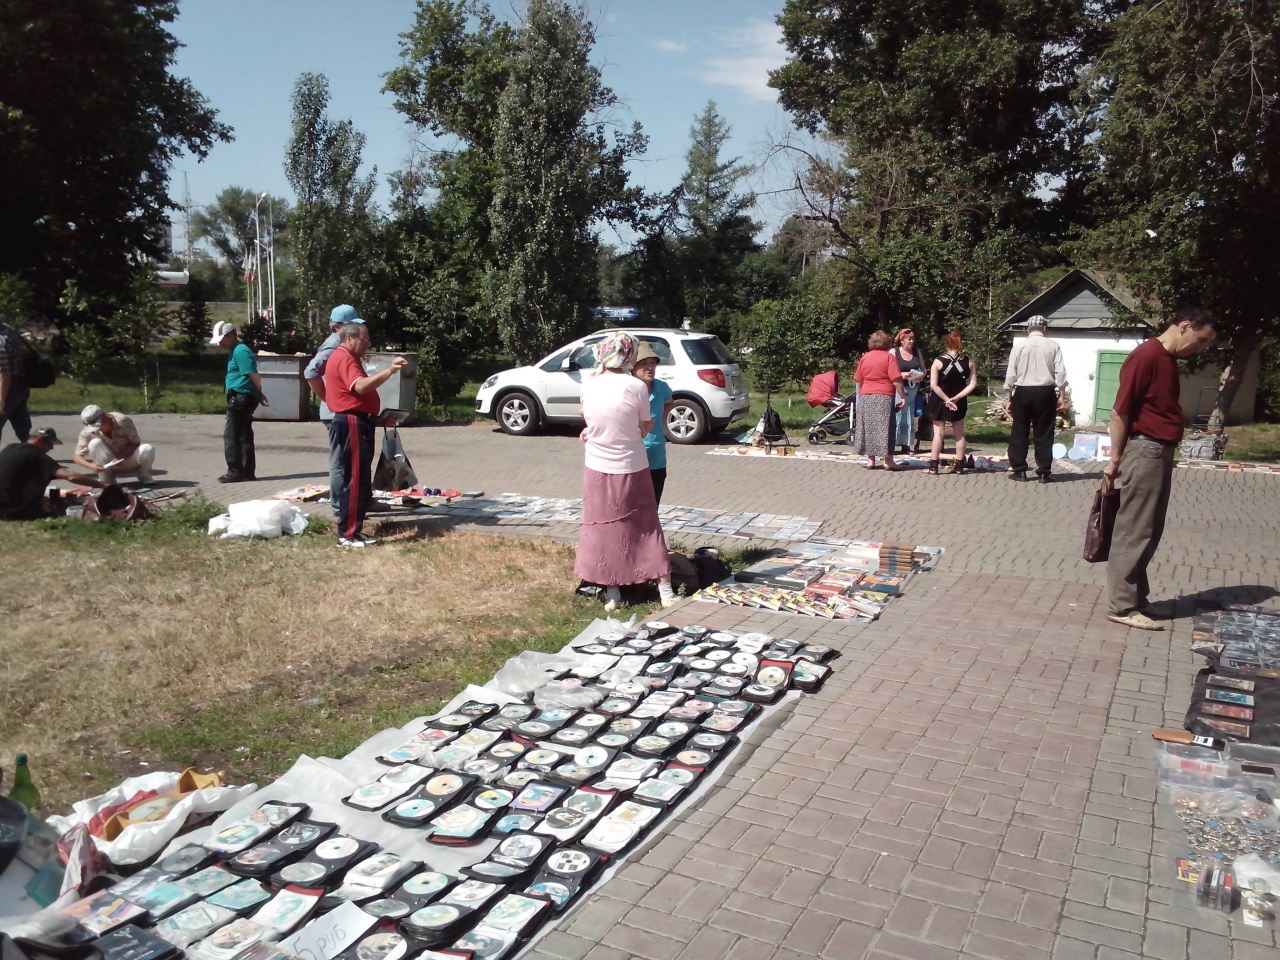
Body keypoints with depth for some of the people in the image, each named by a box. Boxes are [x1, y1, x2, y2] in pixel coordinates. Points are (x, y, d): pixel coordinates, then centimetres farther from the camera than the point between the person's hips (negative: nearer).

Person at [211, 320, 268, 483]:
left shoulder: (240, 351, -14)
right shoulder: (236, 350, 18)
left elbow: (253, 375, -19)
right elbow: (250, 375, 20)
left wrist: (259, 394, -7)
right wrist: (258, 395, 14)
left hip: (241, 398, -10)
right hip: (243, 398, 10)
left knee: (231, 435, -5)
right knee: (244, 436, 10)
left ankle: (235, 472, -2)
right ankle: (248, 472, 13)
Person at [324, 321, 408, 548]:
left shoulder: (345, 358, 22)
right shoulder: (344, 359, -13)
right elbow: (361, 386, -30)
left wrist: (376, 416, 22)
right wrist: (389, 371, -38)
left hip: (357, 423, 11)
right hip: (352, 424, -11)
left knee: (357, 480, 13)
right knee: (356, 481, -11)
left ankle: (351, 530, 18)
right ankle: (347, 534, -9)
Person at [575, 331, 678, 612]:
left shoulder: (588, 384, -5)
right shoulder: (636, 387, -14)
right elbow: (646, 427, -3)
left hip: (598, 470, 2)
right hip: (632, 470, -2)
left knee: (604, 528, 12)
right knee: (646, 528, 11)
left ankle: (612, 595, 16)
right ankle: (666, 592, 15)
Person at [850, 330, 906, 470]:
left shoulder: (864, 358, 9)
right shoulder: (889, 357, -5)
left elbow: (859, 381, 12)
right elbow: (896, 380, -12)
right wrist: (903, 397, -7)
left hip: (866, 397, 4)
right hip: (884, 397, -4)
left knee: (868, 427, 9)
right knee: (885, 427, -2)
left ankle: (870, 460, 9)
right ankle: (888, 461, -4)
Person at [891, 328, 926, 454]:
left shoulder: (917, 352, 14)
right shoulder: (894, 352, 0)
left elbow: (923, 369, 19)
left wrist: (921, 376, -3)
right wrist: (901, 375, -20)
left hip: (913, 388, 5)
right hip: (898, 388, -5)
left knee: (909, 418, 3)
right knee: (897, 416, -11)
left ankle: (906, 445, 6)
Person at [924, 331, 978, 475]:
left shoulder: (938, 362, -13)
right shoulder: (968, 362, -5)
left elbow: (934, 385, -18)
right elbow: (973, 384, -8)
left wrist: (946, 399, -13)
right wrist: (957, 397, -11)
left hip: (940, 402, -2)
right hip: (959, 402, 2)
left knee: (939, 433, 2)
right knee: (959, 433, 13)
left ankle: (933, 465, 1)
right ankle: (959, 465, 16)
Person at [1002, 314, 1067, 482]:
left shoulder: (1019, 346, 1)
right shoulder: (1053, 345, 1)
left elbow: (1011, 374, 1)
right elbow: (1060, 372, -2)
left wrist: (1008, 396, 7)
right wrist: (1060, 393, 5)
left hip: (1022, 392, 0)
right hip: (1045, 392, 0)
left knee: (1019, 432, 8)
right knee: (1044, 433, 5)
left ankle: (1018, 470, 10)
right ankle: (1044, 472, 7)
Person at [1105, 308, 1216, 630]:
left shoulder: (1169, 360, 15)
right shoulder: (1145, 356, -15)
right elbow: (1120, 412, -16)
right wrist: (1115, 459, -14)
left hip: (1162, 453, 10)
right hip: (1145, 451, -10)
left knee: (1149, 532, 13)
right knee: (1134, 532, -4)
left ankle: (1136, 598, 21)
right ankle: (1124, 606, 2)